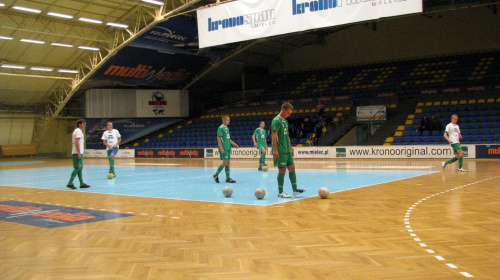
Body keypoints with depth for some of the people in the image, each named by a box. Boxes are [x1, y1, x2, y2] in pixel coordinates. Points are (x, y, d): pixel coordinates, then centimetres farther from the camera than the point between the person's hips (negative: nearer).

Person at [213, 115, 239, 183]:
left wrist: (233, 144, 15)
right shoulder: (221, 128, -8)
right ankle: (216, 175, 4)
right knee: (225, 163, -10)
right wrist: (221, 148, -20)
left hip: (228, 148, 8)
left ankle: (228, 178, 9)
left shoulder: (227, 128, 17)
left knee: (227, 163, 7)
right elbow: (218, 138, -13)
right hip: (224, 149, -8)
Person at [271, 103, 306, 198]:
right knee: (282, 170, -3)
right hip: (280, 151, -9)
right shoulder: (276, 120, -11)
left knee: (292, 168, 9)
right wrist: (275, 150, -21)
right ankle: (280, 192, 6)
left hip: (287, 151, 9)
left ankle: (295, 190, 16)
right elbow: (274, 136, -17)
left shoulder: (285, 121, 16)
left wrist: (290, 148, 20)